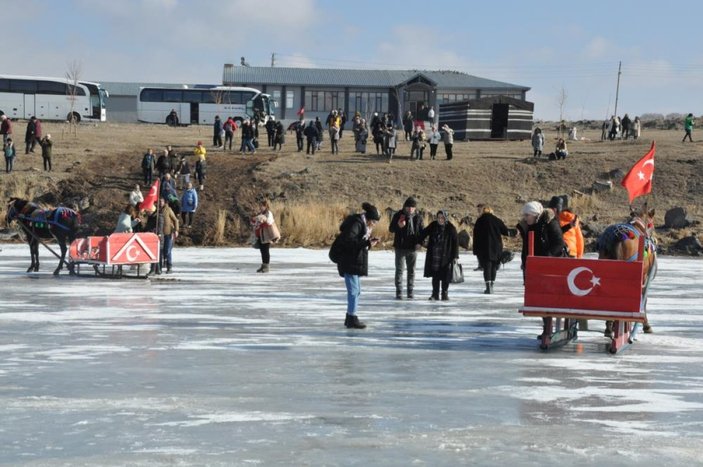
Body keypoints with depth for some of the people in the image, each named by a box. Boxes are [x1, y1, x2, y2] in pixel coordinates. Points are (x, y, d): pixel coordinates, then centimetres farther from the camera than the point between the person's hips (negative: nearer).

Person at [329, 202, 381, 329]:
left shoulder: (362, 224, 13)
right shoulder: (356, 223, -17)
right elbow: (348, 240, -27)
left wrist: (369, 241, 1)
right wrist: (367, 243, -26)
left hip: (355, 261, 10)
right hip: (348, 261, -10)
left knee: (356, 290, 15)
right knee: (354, 290, -7)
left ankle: (350, 318, 22)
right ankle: (352, 319, -3)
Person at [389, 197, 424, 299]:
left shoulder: (418, 217, 1)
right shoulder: (398, 215, -6)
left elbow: (422, 230, 10)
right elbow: (391, 229, -3)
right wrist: (398, 226, -24)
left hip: (413, 247, 3)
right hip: (400, 247, -3)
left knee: (411, 270, 11)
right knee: (399, 270, -3)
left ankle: (410, 291, 21)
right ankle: (399, 292, 0)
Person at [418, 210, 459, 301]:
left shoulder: (451, 228, -6)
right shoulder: (433, 226, 1)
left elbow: (455, 243, -4)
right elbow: (424, 233, 14)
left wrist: (455, 256, -7)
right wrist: (419, 241, 3)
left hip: (446, 256, -2)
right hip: (434, 257, 2)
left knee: (445, 276, 2)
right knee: (435, 276, 4)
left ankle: (445, 294, 14)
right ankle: (435, 294, 10)